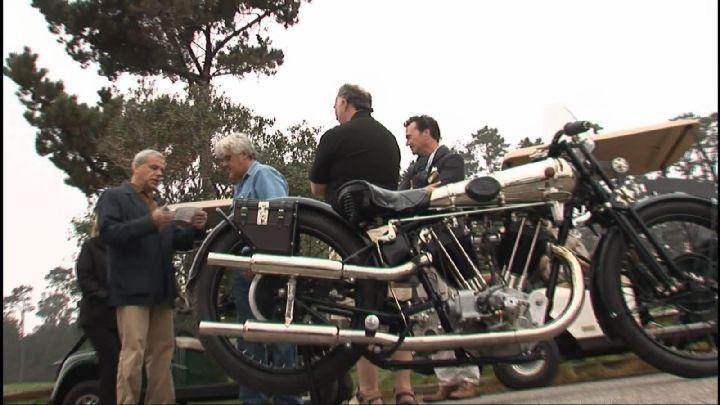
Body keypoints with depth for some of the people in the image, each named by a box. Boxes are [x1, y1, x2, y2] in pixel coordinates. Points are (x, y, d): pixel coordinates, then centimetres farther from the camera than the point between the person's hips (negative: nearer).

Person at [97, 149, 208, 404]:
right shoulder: (114, 197, 4)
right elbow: (108, 232, -13)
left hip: (161, 290, 7)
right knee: (133, 352, -10)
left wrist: (196, 228, -5)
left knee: (162, 352, 7)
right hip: (132, 289, -7)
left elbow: (177, 242, 16)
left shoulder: (160, 203, 24)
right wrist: (150, 222, -24)